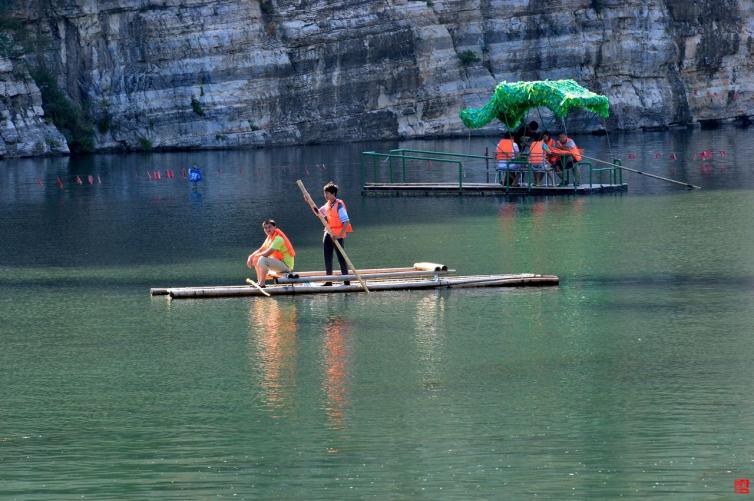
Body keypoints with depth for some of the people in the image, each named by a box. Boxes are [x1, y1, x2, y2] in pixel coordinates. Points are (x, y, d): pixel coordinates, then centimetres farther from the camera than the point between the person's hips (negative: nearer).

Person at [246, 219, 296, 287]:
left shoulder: (278, 238, -21)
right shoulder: (270, 237, 10)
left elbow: (267, 253, -27)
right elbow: (261, 250, 15)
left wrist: (256, 256, -10)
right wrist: (251, 256, -2)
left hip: (286, 265, -10)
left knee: (262, 259, -28)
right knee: (255, 260, 14)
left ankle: (262, 284, -23)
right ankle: (259, 282, 14)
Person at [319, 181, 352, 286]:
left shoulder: (339, 205, -15)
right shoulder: (327, 205, 10)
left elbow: (346, 222, -19)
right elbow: (318, 212, 24)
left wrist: (340, 234, -26)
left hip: (337, 235, -8)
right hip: (328, 233, 8)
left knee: (341, 257, -4)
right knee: (327, 257, 8)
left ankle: (346, 281, 0)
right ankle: (328, 281, 14)